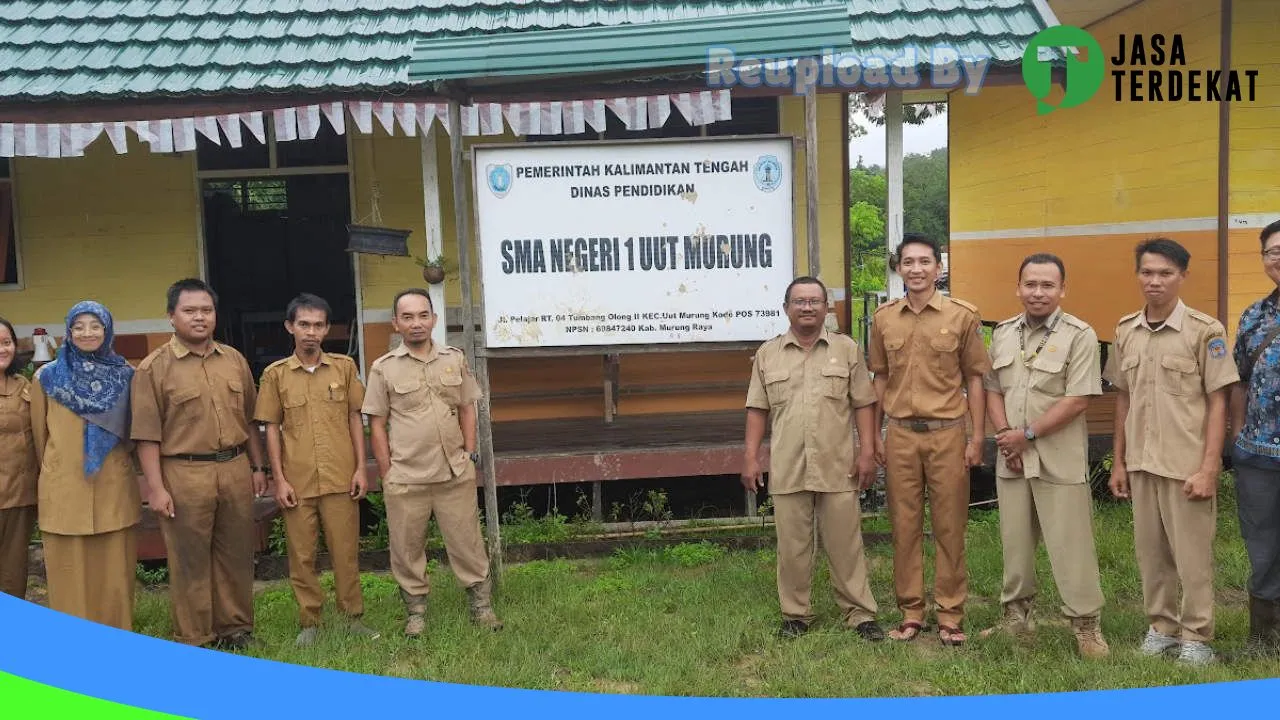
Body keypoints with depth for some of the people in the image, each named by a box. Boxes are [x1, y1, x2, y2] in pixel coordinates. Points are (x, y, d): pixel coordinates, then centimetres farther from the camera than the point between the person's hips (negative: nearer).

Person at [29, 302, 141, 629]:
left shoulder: (126, 376, 5)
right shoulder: (47, 377, 2)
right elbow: (40, 436, 10)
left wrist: (115, 462, 8)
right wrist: (58, 470, 14)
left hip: (115, 490, 1)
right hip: (64, 491, -1)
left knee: (115, 573, 5)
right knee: (70, 576, 3)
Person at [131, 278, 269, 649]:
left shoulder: (234, 360, 9)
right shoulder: (154, 367, -5)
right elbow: (147, 434, -7)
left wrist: (258, 467, 14)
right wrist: (156, 487, -11)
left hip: (235, 470, 4)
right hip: (185, 475, -4)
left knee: (236, 554, 13)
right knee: (190, 561, 5)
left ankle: (236, 627, 28)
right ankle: (194, 639, 18)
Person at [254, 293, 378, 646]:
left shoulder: (344, 367, 3)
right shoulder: (275, 374, 2)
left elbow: (355, 419, 6)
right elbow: (272, 429, 3)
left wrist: (360, 468, 0)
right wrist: (279, 479, -3)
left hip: (341, 478, 0)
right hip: (297, 482, 0)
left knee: (346, 550, 7)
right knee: (301, 554, 8)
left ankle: (353, 616, 20)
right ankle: (309, 621, 21)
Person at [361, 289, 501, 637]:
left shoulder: (455, 359, 5)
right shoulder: (383, 368, -2)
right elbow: (377, 424, 0)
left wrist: (470, 454, 6)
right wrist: (387, 474, -2)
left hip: (456, 474, 2)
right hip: (405, 478, -1)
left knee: (466, 541, 8)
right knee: (407, 547, 9)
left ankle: (481, 604, 22)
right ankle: (416, 610, 25)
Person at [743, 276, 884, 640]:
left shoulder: (847, 349, 6)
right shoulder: (767, 354, 9)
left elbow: (863, 404, 4)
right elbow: (757, 410, 9)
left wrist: (867, 451, -3)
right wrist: (751, 458, 3)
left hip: (838, 467, -1)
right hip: (787, 469, 1)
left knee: (846, 544, 4)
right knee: (792, 546, 7)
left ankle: (860, 613, 15)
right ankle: (795, 615, 19)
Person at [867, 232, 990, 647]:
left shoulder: (962, 316, -2)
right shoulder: (883, 318, 5)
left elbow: (974, 379, 1)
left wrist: (977, 438, -2)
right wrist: (876, 435, 8)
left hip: (947, 433, -2)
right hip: (900, 434, 2)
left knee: (950, 527, 5)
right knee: (904, 526, 8)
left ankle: (950, 615, 17)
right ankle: (911, 612, 19)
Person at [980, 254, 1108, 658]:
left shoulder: (1080, 335, -7)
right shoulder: (1003, 334, 10)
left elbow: (1078, 399, -13)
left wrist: (1028, 434, -13)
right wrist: (1005, 434, -5)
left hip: (1060, 461, -5)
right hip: (1011, 459, 5)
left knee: (1070, 544, -1)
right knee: (1014, 541, 13)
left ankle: (1086, 624, 11)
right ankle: (1016, 615, 26)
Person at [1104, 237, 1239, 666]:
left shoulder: (1205, 331, -8)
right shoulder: (1125, 331, 6)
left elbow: (1217, 403, -7)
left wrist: (1209, 468, -12)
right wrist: (1118, 461, 10)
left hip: (1186, 464, -4)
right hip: (1141, 462, 4)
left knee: (1192, 554, 5)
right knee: (1150, 551, 13)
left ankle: (1197, 635, 19)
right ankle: (1162, 624, 29)